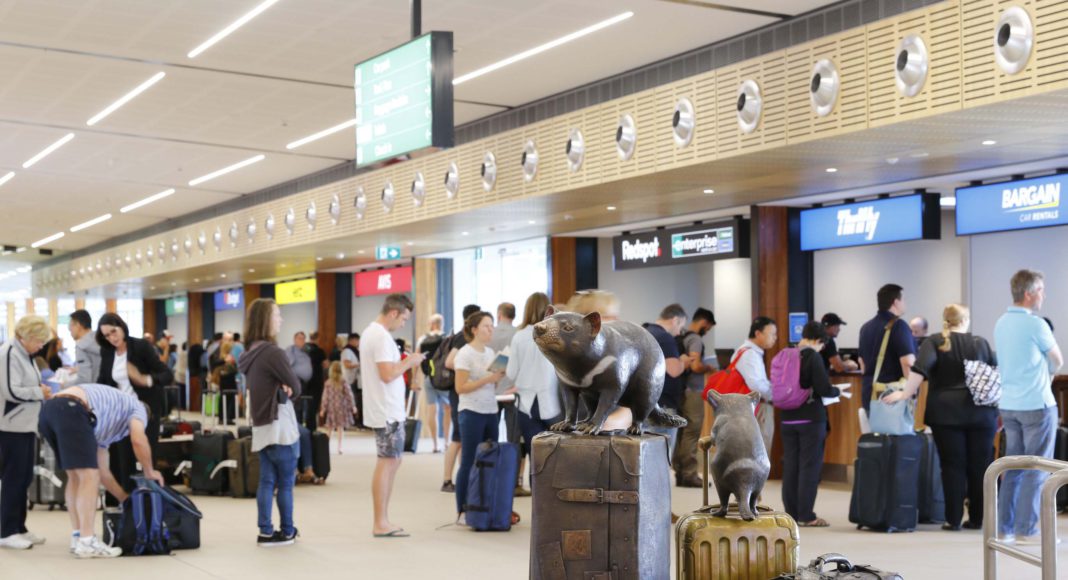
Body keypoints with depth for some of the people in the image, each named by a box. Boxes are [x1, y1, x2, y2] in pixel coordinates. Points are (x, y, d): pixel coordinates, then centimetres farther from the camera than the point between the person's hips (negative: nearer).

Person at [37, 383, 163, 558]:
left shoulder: (106, 424, 38)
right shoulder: (138, 408, 21)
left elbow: (101, 470, 38)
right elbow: (139, 440, -2)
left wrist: (125, 498, 46)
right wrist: (149, 472, 12)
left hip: (48, 411, 9)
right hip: (71, 411, -9)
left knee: (76, 477, 19)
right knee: (89, 477, -5)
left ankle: (78, 538, 19)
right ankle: (86, 542, -7)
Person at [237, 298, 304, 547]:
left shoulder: (253, 352, 10)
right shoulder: (273, 352, -18)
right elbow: (296, 388, -13)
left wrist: (280, 390, -8)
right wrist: (285, 391, 6)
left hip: (262, 425, 8)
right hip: (280, 425, -8)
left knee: (267, 481, 9)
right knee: (286, 482, 2)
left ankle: (266, 532, 9)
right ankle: (287, 532, 10)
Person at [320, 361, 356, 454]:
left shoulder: (328, 383, -3)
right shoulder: (343, 382, -6)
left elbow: (325, 396, -2)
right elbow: (349, 394, -5)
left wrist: (323, 408, 5)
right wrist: (353, 406, 4)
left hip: (331, 408, 1)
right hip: (341, 407, -1)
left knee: (330, 429, 11)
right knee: (340, 428, 2)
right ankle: (339, 448, -2)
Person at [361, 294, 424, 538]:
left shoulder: (371, 332, 15)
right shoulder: (382, 337, -17)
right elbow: (387, 374, -23)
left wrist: (404, 362, 12)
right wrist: (409, 362, -12)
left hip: (384, 410, 11)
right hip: (388, 411, -11)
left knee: (391, 462, 14)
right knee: (387, 462, -6)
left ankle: (382, 521, 18)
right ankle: (381, 524, -2)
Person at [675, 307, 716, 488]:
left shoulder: (680, 338, 14)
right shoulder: (695, 339, -12)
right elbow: (695, 366, -22)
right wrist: (709, 369, -6)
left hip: (681, 390, 9)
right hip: (692, 392, -9)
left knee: (682, 433, 11)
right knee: (691, 434, -5)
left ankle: (680, 473, 14)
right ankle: (689, 475, -4)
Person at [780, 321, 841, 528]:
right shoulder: (813, 357, -12)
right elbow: (824, 389, -16)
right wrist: (837, 391, 3)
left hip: (788, 418, 6)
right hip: (811, 418, -6)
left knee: (790, 466, 9)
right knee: (810, 466, 0)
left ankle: (792, 513, 15)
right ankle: (806, 516, 2)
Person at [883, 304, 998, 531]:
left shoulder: (935, 342, 2)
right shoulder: (981, 343, 8)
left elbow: (920, 369, -14)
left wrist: (905, 394, -14)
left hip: (946, 413, -1)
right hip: (981, 413, 1)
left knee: (952, 465, 2)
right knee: (979, 465, 7)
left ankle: (953, 519, 2)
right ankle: (977, 519, 12)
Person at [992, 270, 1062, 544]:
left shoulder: (1001, 323, 9)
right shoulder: (1036, 325, -14)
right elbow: (1058, 361, 0)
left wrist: (1041, 372, 9)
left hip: (1009, 405, 7)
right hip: (1037, 404, -7)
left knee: (1013, 468, 12)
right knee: (1036, 470, -1)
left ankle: (1005, 527, 13)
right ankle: (1026, 530, -1)